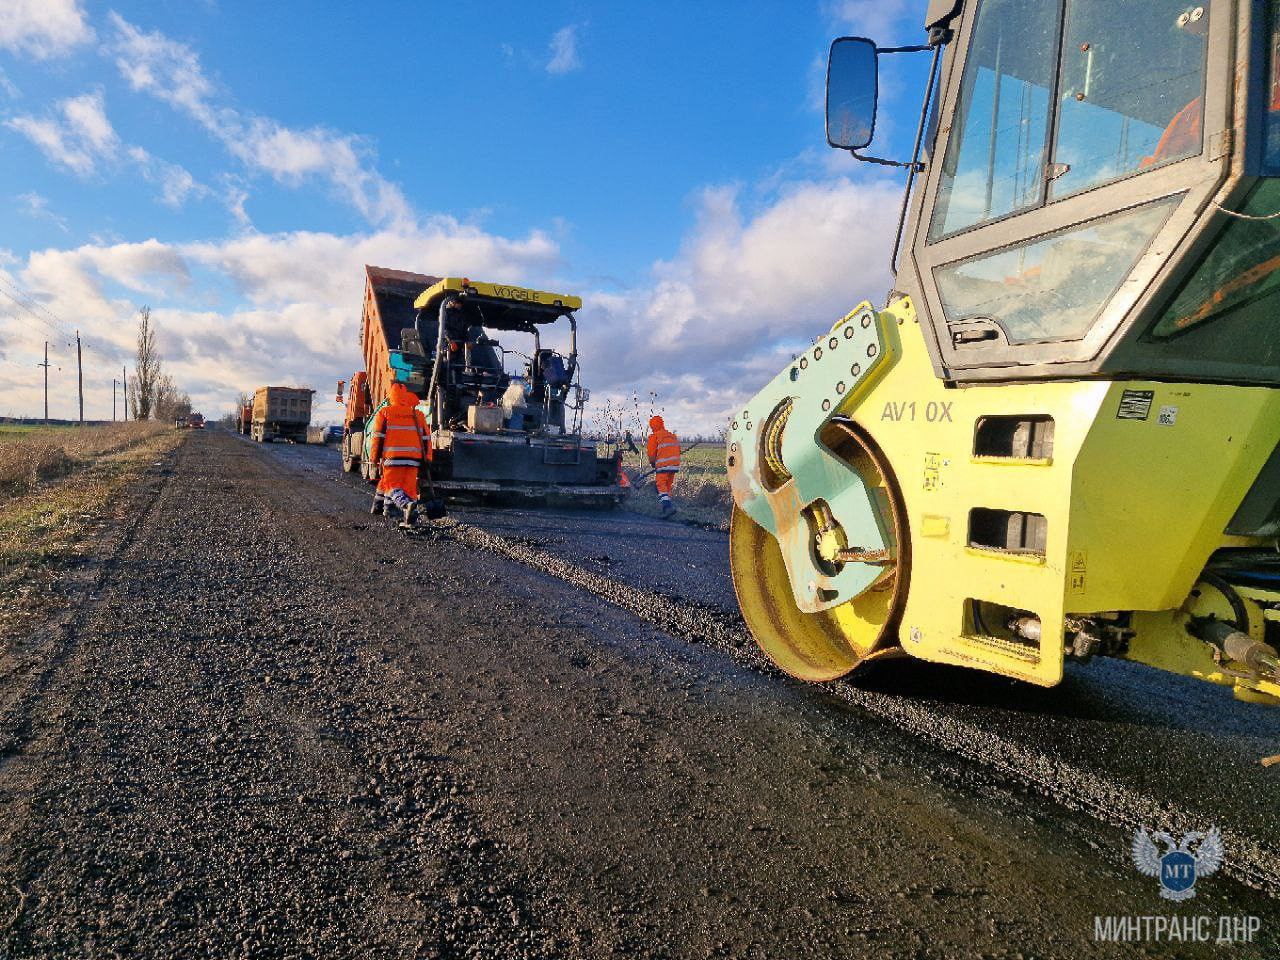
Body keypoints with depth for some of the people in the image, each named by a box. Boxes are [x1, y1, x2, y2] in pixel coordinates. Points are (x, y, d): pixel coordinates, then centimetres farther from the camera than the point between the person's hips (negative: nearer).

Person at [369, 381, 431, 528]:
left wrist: (375, 457, 8)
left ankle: (407, 504, -30)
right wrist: (427, 458, 15)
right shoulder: (417, 414, 13)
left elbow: (378, 436, 1)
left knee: (392, 486, -1)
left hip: (392, 457, -2)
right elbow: (426, 438, 12)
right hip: (413, 458, 3)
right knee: (409, 487, 6)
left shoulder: (384, 413, 5)